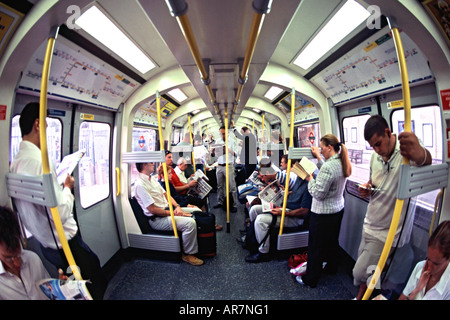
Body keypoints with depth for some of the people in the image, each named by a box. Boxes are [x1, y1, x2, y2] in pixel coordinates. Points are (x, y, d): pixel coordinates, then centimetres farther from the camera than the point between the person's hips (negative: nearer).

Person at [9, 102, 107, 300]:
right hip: (65, 244, -9)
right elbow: (59, 214, -27)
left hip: (46, 244, 9)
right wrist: (68, 187, -11)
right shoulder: (40, 160, -26)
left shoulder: (16, 162, 3)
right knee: (98, 284, 5)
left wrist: (60, 185, 9)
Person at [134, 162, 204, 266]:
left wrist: (177, 206, -3)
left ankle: (200, 244, 18)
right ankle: (188, 254, -5)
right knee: (190, 223, -26)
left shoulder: (152, 179, 11)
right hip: (157, 219, -10)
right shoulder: (140, 185, -20)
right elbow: (153, 210, -23)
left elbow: (166, 194, 13)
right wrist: (173, 213, -17)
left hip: (168, 209, 10)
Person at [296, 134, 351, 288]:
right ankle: (332, 267, 48)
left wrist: (310, 179, -12)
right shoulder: (342, 163, 0)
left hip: (323, 213, -9)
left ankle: (310, 279, 23)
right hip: (338, 209, 9)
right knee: (333, 241, 26)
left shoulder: (328, 167, -28)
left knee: (315, 246, 7)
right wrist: (318, 157, 14)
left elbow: (318, 194, -26)